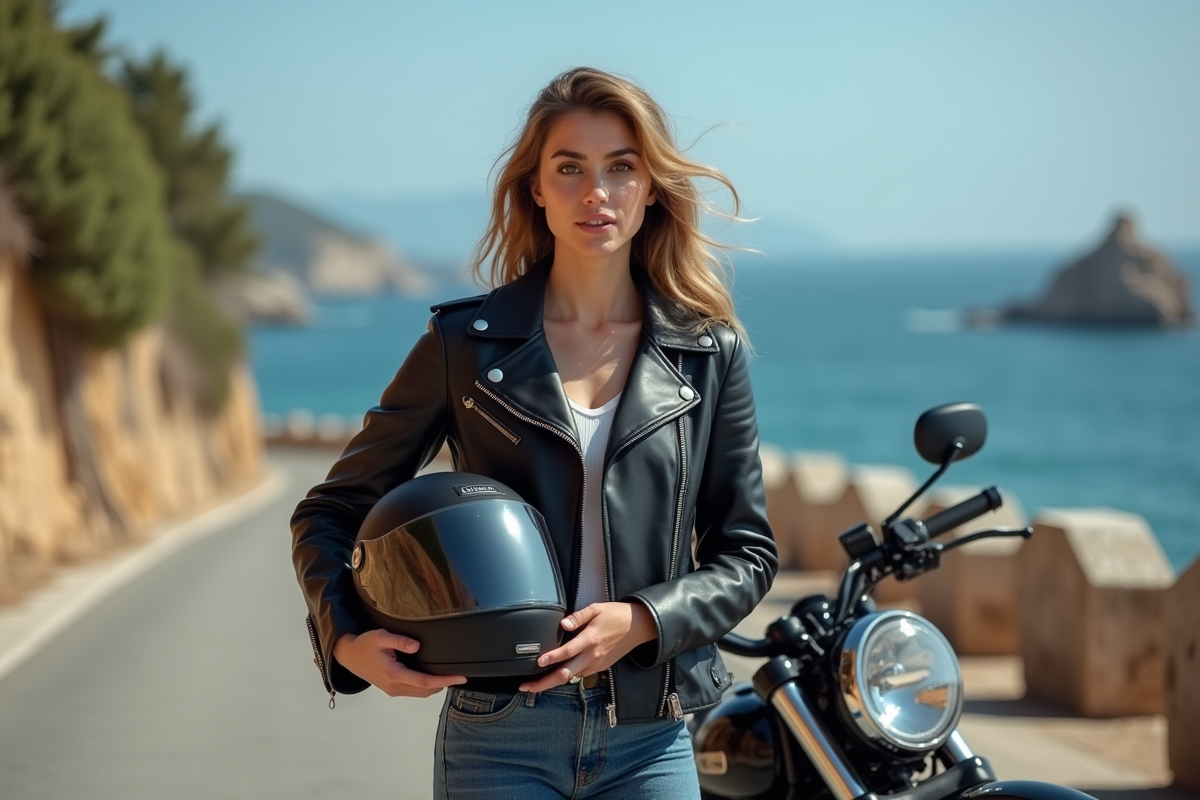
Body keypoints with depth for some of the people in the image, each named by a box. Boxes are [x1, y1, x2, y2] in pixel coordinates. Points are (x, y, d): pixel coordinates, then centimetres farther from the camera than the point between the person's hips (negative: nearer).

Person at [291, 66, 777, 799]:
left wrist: (642, 621, -10)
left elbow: (748, 552, 7)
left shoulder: (710, 353, 5)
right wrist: (346, 642, -11)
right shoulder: (467, 343, 1)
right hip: (500, 738, -1)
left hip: (649, 739, 2)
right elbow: (330, 515, 6)